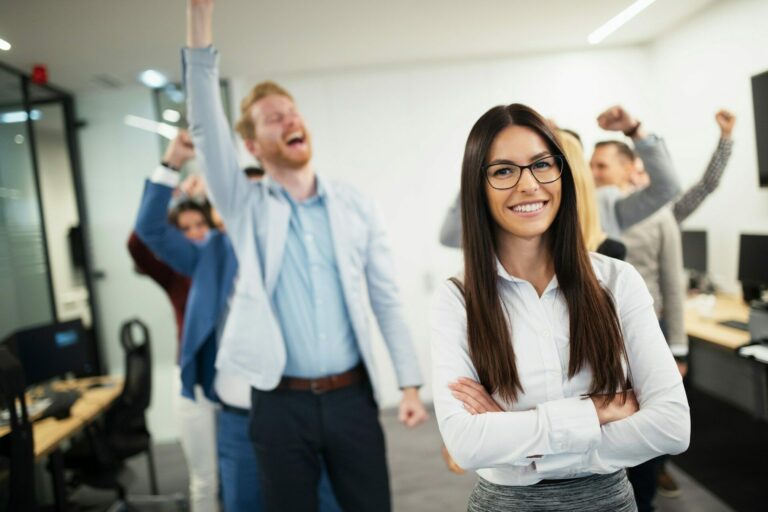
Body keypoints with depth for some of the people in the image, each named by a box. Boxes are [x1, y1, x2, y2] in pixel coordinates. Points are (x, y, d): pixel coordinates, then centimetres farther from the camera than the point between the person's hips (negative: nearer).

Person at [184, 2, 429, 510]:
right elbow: (206, 127, -12)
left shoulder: (355, 205, 2)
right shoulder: (246, 207, 0)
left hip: (353, 395, 1)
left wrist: (411, 383, -1)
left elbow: (387, 298, 3)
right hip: (282, 402, 0)